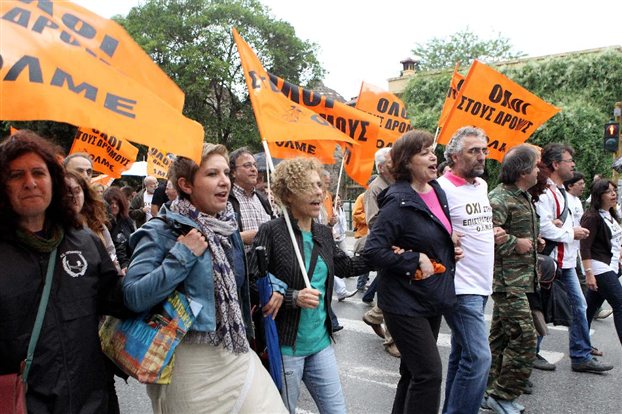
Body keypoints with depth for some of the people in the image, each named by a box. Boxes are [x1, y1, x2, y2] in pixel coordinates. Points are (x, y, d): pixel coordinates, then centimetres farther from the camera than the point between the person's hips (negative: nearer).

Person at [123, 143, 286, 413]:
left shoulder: (227, 227, 7)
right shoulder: (160, 233, -13)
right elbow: (133, 297, -23)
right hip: (190, 363, -5)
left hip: (236, 354, 6)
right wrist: (183, 255, -23)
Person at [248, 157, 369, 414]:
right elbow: (251, 284, -18)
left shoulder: (324, 233, 6)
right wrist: (292, 297, -25)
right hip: (284, 345, -6)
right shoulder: (271, 232, -15)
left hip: (320, 343, 6)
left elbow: (345, 266, 20)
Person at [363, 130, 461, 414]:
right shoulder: (399, 202, -19)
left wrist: (451, 250, 4)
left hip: (432, 298, 8)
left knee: (414, 370, 18)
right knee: (430, 373, -5)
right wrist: (416, 261, -21)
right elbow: (373, 250, -24)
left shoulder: (437, 192, 8)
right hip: (405, 302, -8)